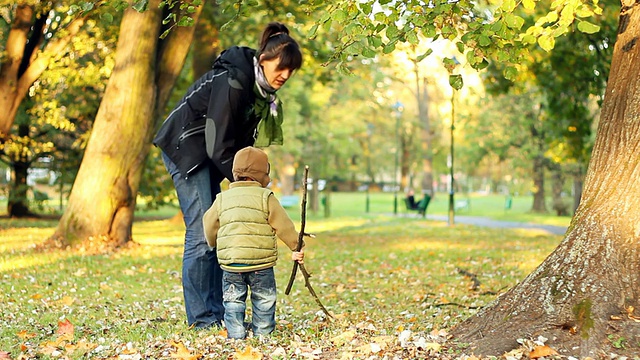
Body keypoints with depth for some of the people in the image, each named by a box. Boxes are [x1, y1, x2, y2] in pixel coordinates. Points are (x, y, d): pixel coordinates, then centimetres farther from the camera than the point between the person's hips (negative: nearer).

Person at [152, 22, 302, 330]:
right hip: (185, 147, -9)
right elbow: (219, 147, -26)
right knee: (202, 232, -12)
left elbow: (244, 141, 4)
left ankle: (218, 312, 10)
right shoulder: (232, 82, -26)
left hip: (209, 154, 9)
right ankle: (202, 318, -6)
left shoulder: (262, 89, 1)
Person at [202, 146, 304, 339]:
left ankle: (235, 334, 6)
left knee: (233, 300, 12)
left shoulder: (222, 199, 8)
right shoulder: (266, 197, -2)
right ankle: (263, 333, 15)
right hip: (261, 263, -2)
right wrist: (296, 246, 11)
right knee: (264, 300, 12)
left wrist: (214, 244, 36)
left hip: (230, 263, 2)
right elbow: (283, 224, 1)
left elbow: (209, 226, 16)